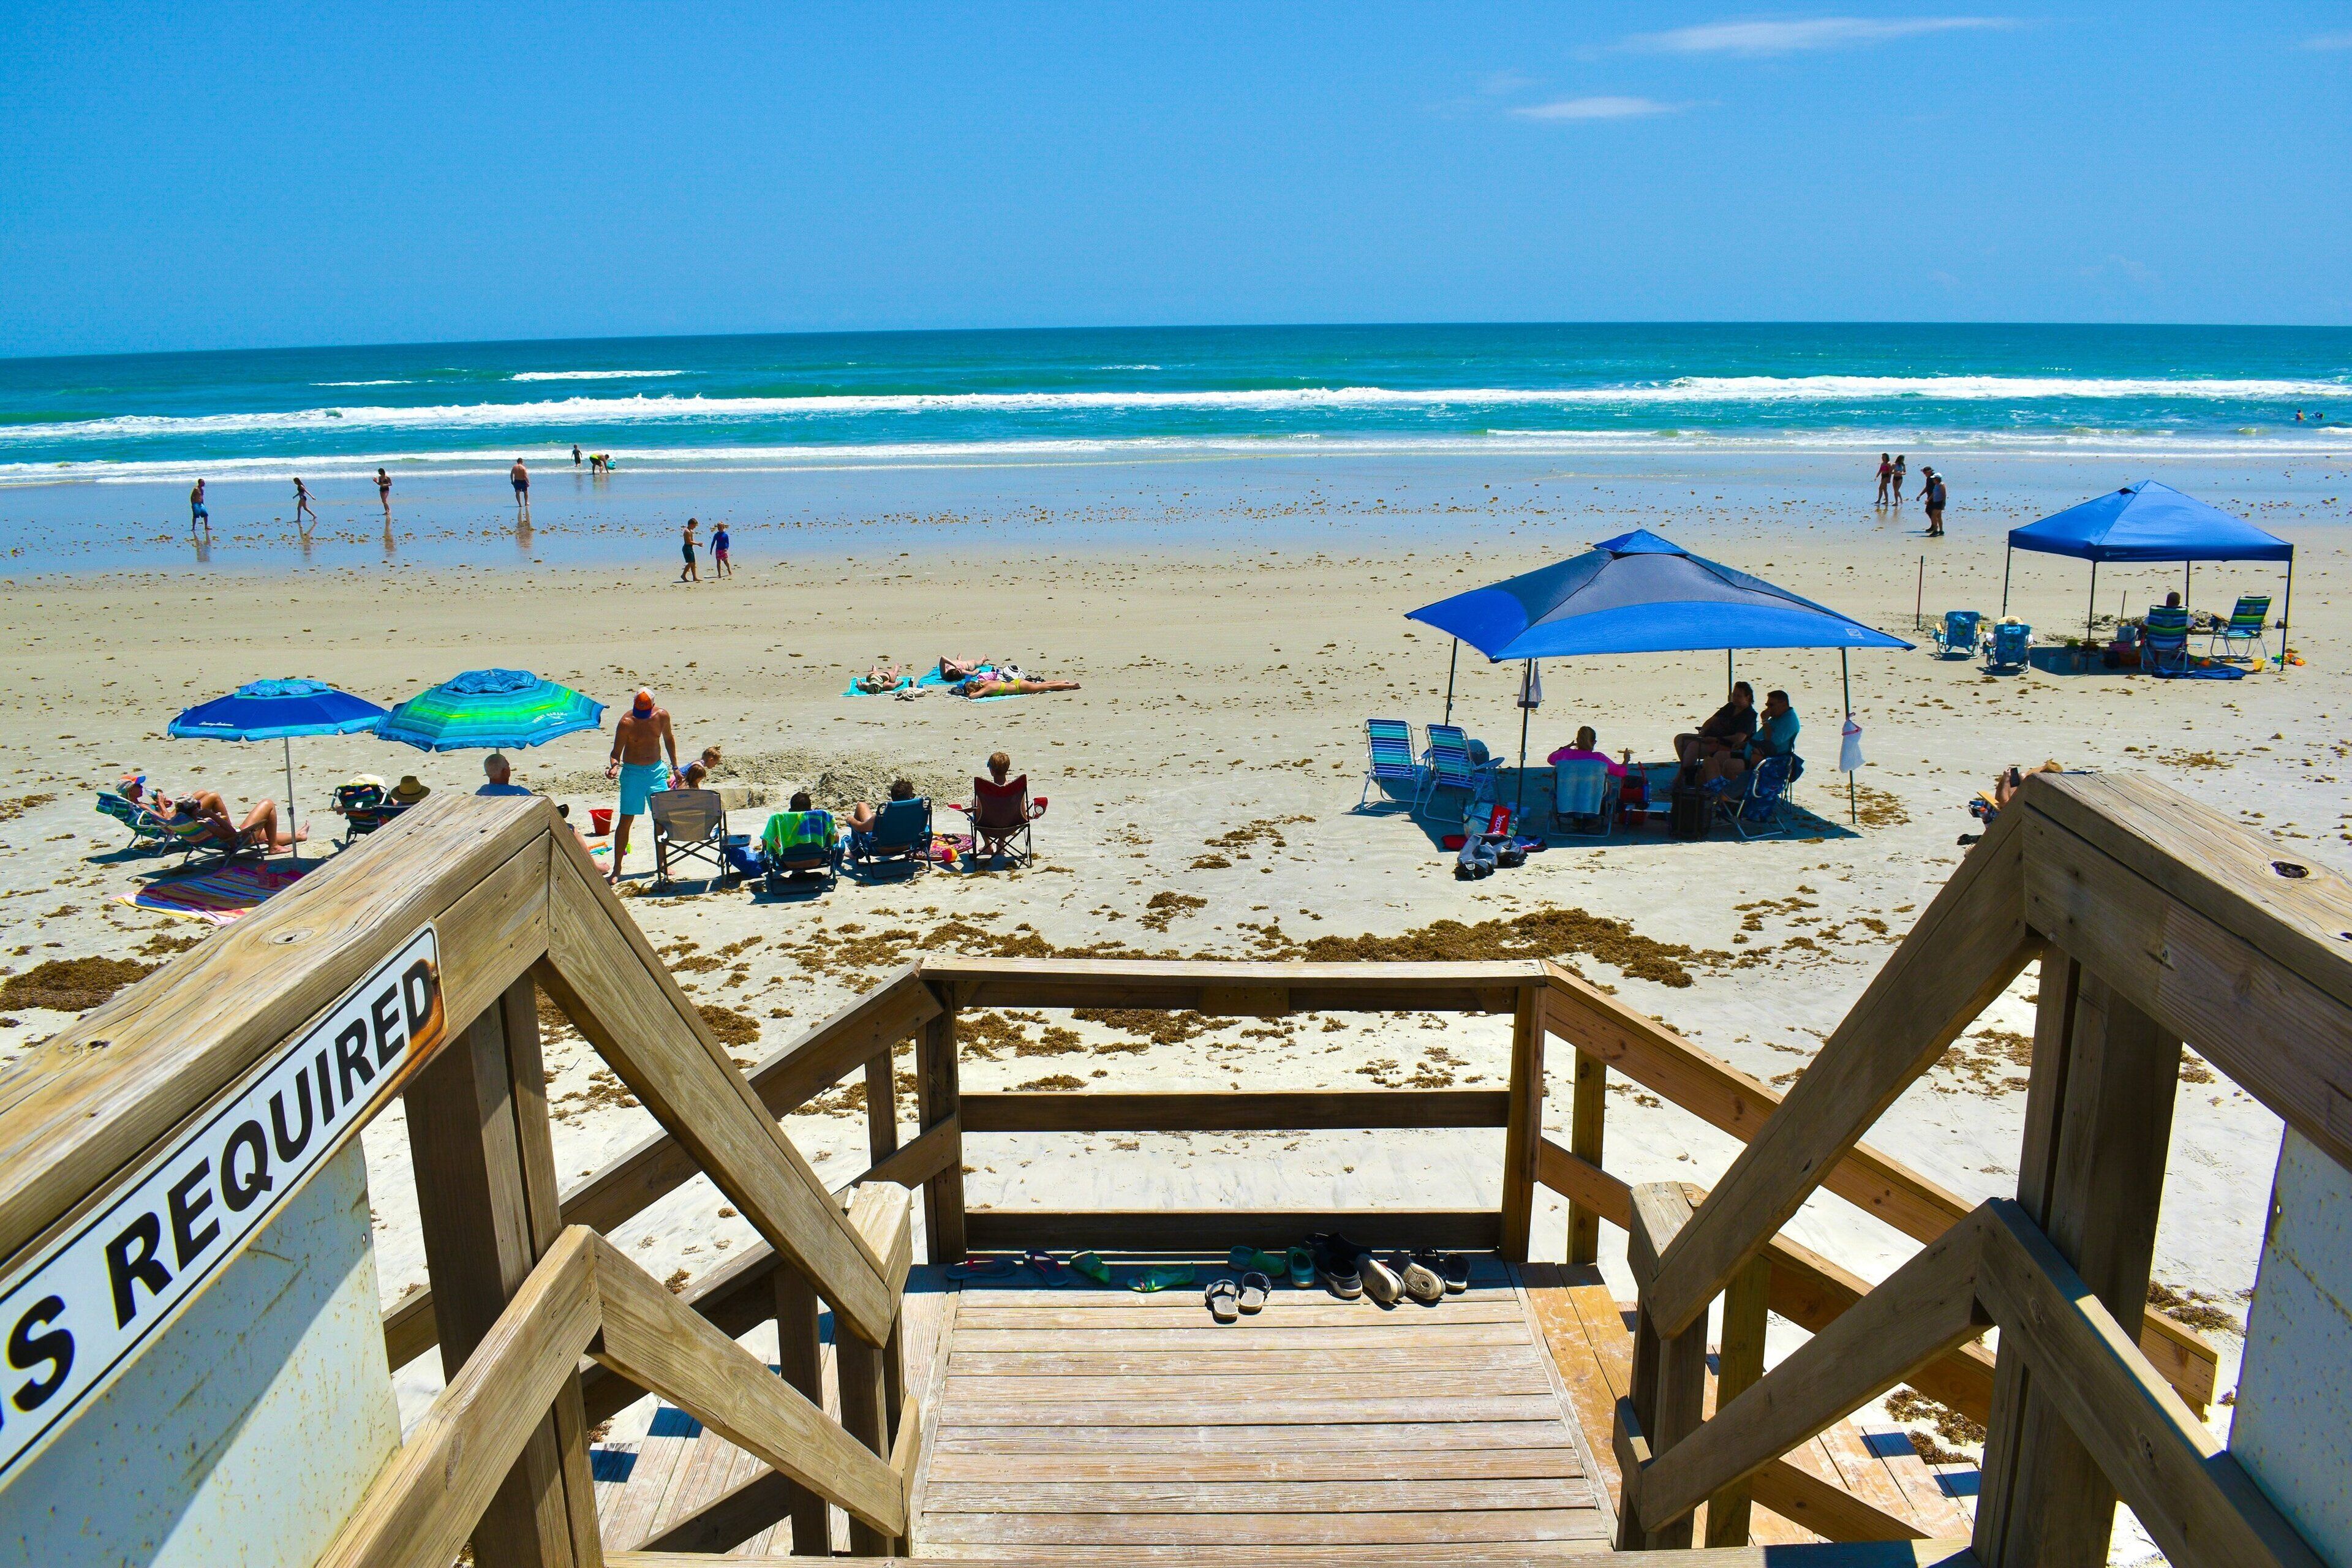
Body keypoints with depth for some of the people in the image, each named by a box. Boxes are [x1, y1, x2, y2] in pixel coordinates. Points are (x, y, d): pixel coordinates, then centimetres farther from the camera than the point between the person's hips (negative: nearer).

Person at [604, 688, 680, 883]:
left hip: (657, 770, 3)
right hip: (633, 772, -3)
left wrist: (675, 767, 15)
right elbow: (616, 752, -11)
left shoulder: (662, 715, -5)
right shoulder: (626, 723, -16)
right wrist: (614, 766, -33)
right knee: (626, 820, -4)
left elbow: (669, 738, 14)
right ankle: (617, 869, 4)